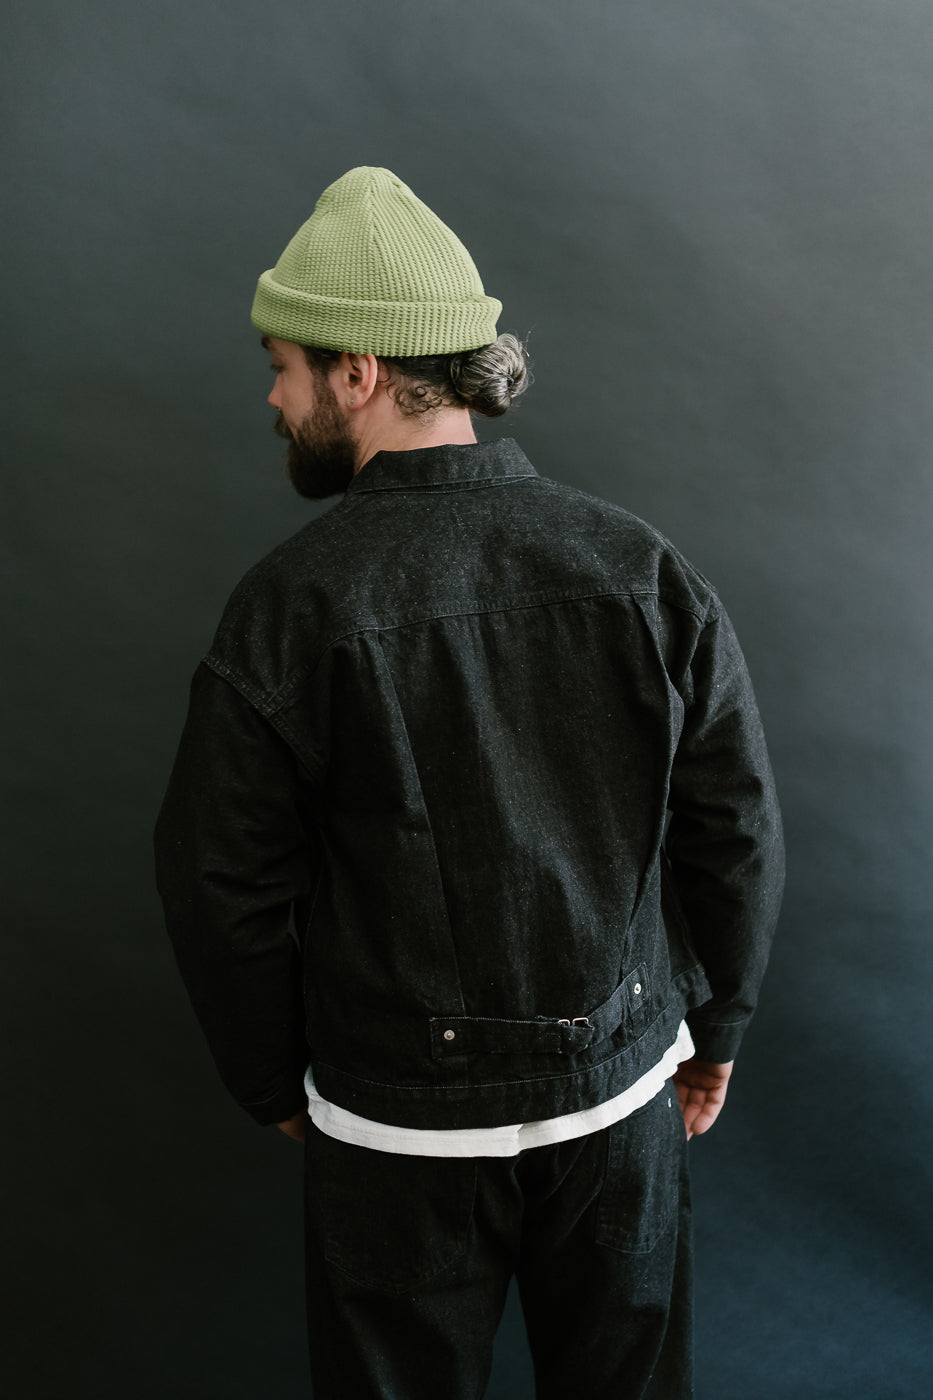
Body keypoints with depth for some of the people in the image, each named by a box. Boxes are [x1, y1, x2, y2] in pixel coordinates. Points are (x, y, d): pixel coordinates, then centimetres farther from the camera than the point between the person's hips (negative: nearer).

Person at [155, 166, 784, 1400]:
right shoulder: (648, 572, -8)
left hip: (398, 1121, -2)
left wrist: (274, 1082, 6)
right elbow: (737, 834, -3)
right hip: (622, 1089, 3)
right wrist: (716, 1029, 12)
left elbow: (223, 885, -10)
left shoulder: (289, 606, -16)